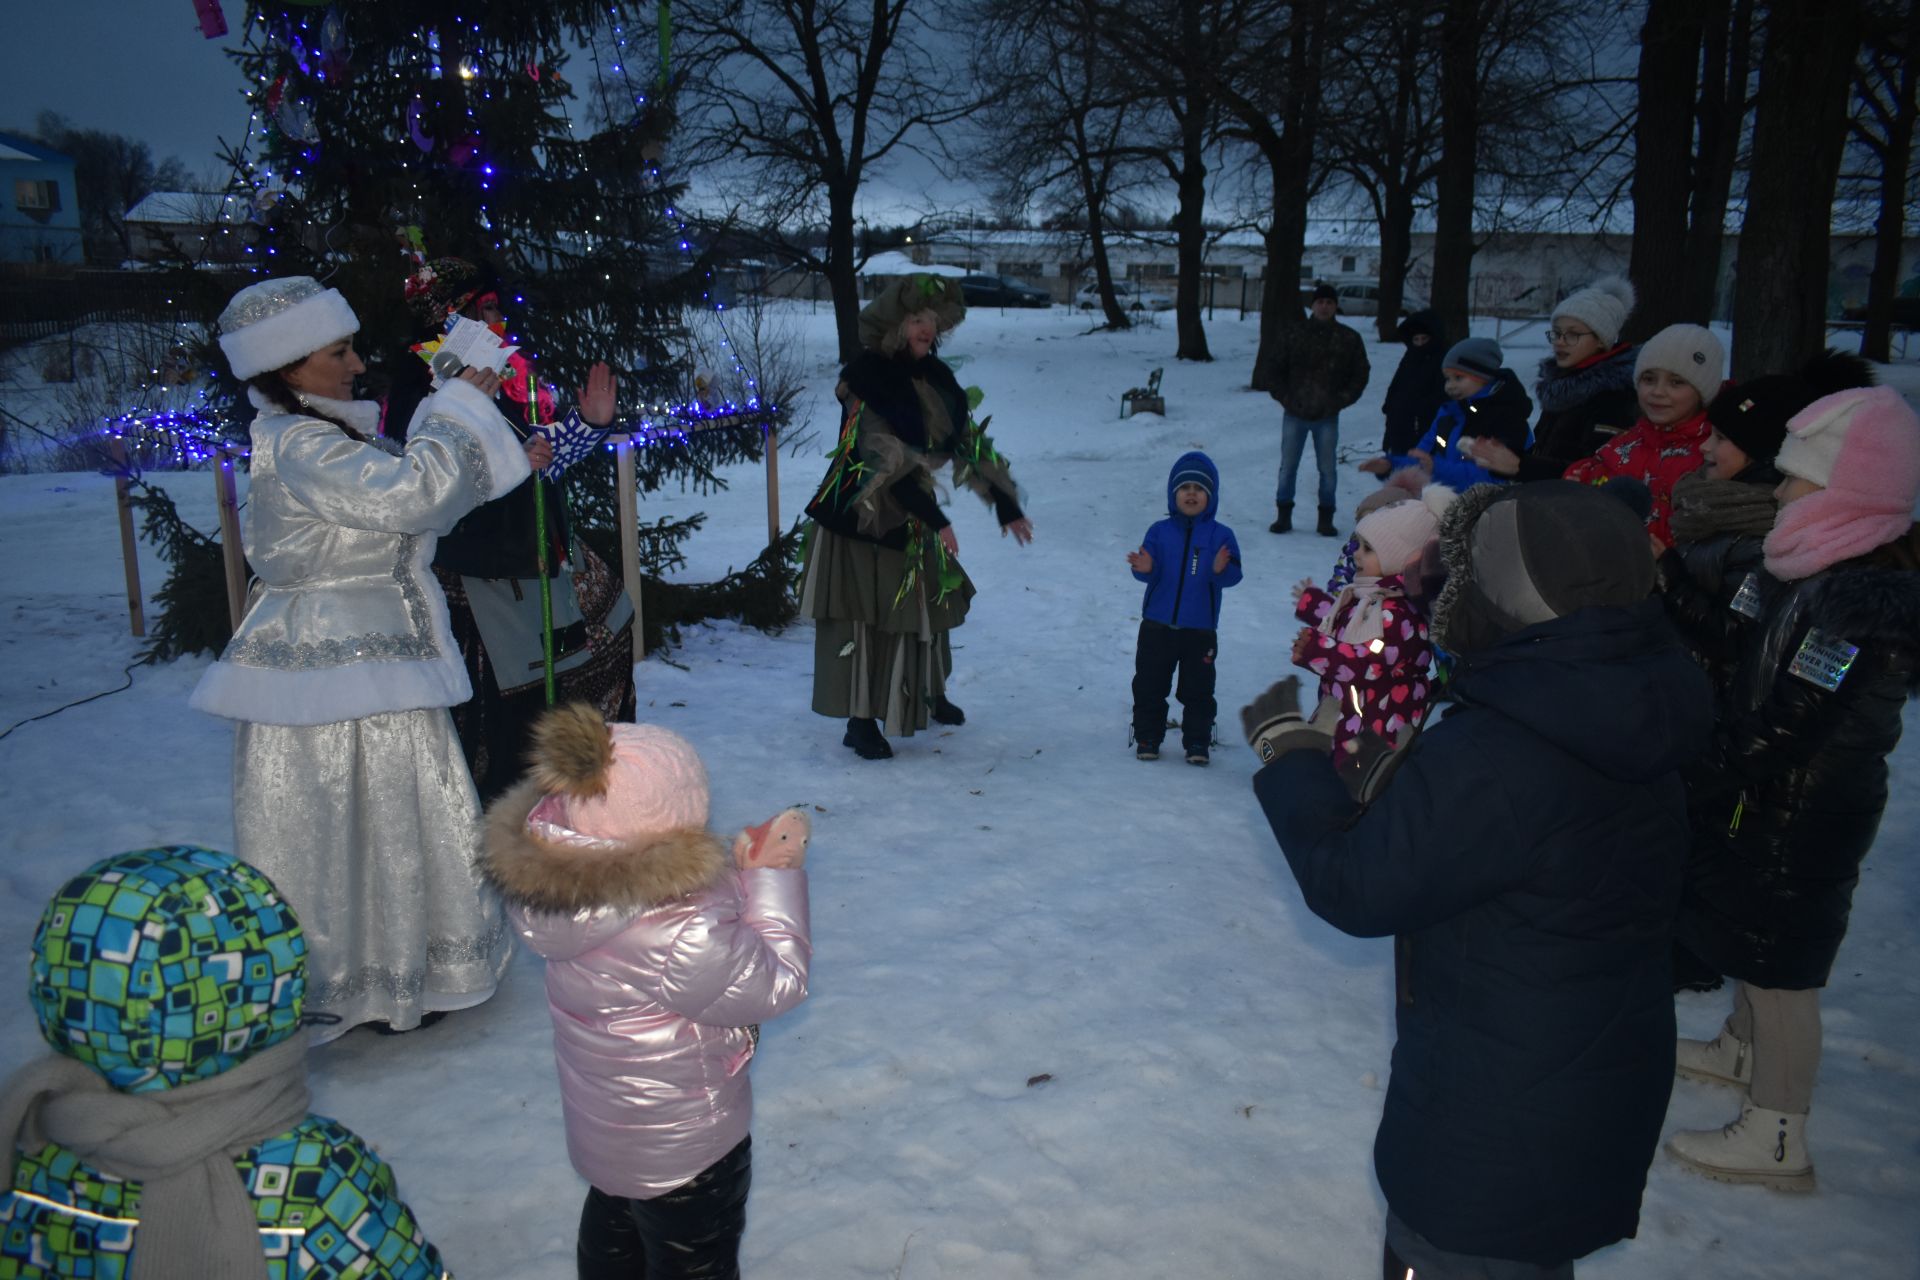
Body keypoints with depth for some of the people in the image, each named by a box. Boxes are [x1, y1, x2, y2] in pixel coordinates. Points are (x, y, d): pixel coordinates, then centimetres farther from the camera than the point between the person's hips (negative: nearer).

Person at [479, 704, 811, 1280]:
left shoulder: (558, 876, -18)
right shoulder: (681, 931, -42)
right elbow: (776, 983, -25)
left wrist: (738, 866, -7)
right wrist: (774, 875, -18)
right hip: (681, 1152, -7)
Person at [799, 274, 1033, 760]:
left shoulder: (935, 377, 3)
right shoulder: (865, 377, -18)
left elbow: (970, 441, 8)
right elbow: (886, 457, -25)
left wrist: (1006, 507, 6)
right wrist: (936, 519, -28)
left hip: (909, 516, 7)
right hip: (859, 515, -7)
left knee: (925, 606, 15)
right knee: (863, 615, -3)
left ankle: (929, 696, 35)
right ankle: (861, 721, 7)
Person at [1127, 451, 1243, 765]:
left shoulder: (1221, 535, -2)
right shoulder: (1160, 531, 1)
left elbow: (1233, 575, -8)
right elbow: (1148, 572, -2)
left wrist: (1221, 569, -29)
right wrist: (1144, 569, -24)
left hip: (1200, 630, -1)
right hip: (1157, 625, 1)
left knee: (1198, 690, 6)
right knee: (1149, 685, 7)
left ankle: (1197, 742, 18)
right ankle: (1147, 737, 19)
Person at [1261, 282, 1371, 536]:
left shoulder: (1349, 339, 2)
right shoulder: (1292, 333, 1)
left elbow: (1360, 374, 9)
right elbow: (1274, 368, 6)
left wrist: (1340, 401, -2)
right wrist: (1285, 398, -4)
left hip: (1327, 417, 0)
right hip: (1294, 413, 0)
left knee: (1327, 469, 4)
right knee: (1288, 466, 5)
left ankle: (1326, 518, 15)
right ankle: (1283, 515, 16)